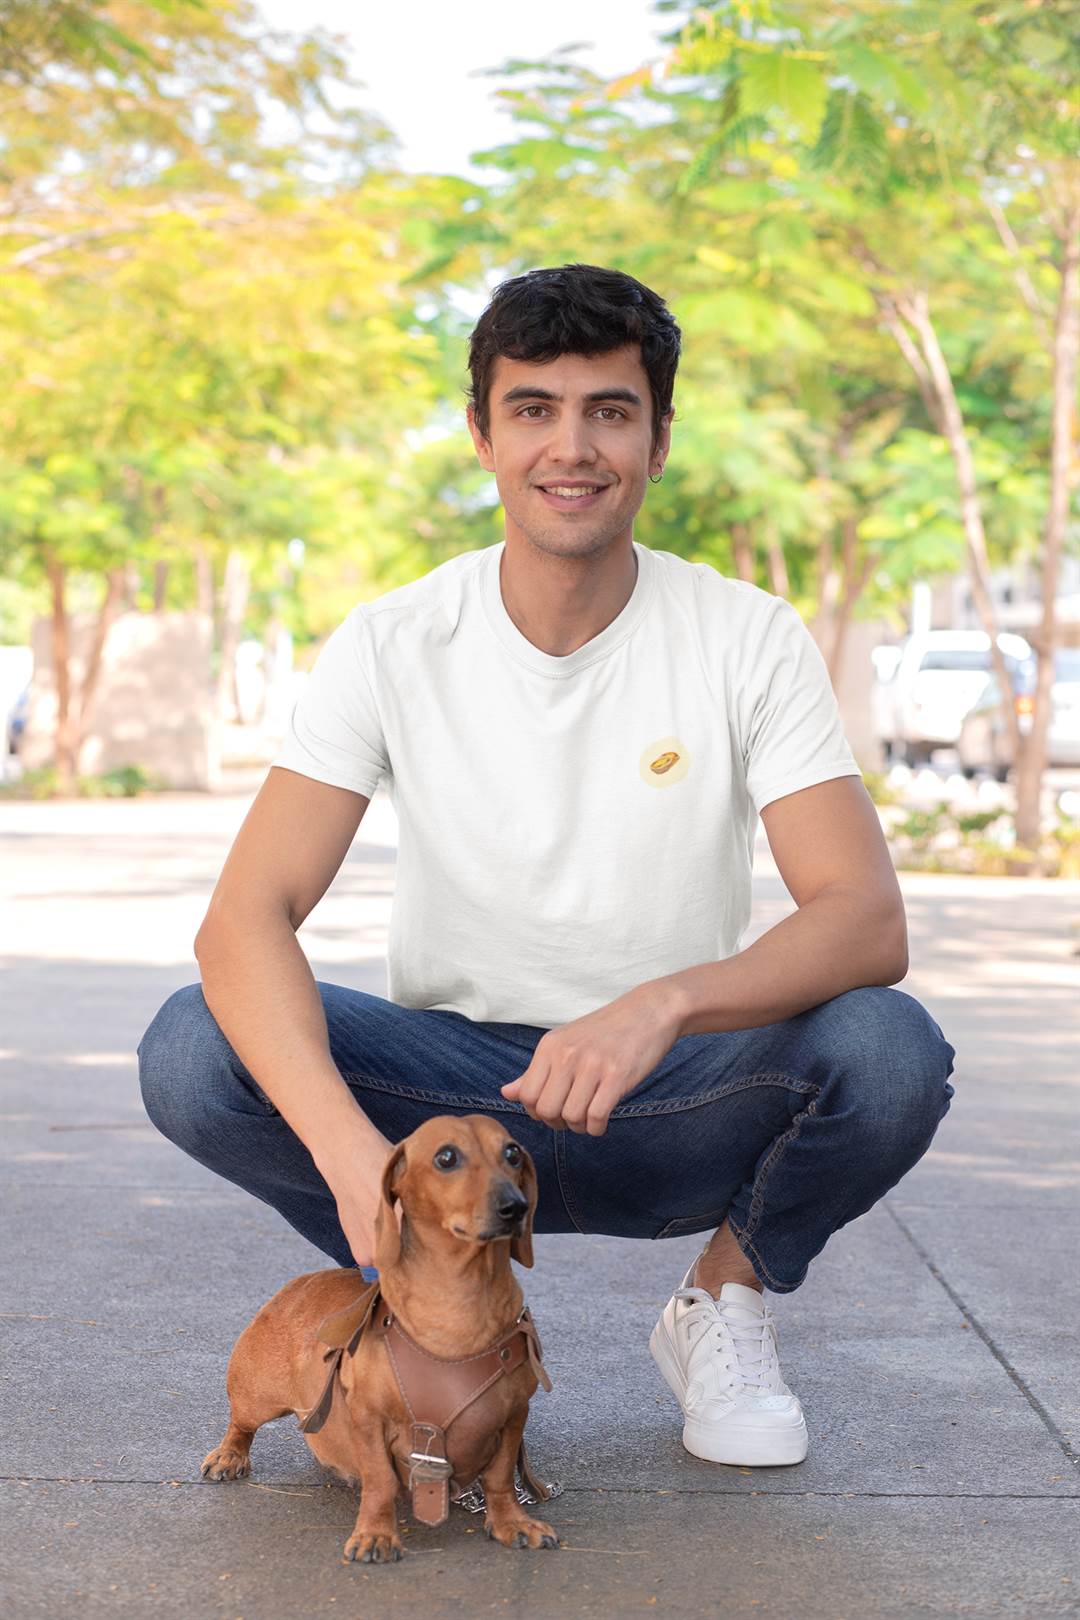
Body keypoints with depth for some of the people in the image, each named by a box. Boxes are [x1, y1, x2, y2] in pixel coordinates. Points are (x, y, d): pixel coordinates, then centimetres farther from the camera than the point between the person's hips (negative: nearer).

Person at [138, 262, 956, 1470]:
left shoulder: (751, 640, -10)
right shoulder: (393, 646, -10)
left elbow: (868, 920, -20)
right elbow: (245, 918, -21)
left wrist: (666, 1003, -41)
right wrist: (351, 1148, -40)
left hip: (671, 1111, 0)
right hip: (457, 1080, 0)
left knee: (891, 1052, -30)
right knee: (192, 1053, -26)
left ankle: (724, 1302, 2)